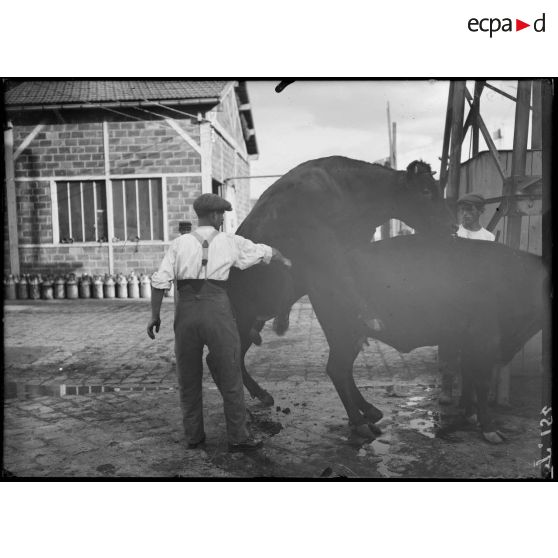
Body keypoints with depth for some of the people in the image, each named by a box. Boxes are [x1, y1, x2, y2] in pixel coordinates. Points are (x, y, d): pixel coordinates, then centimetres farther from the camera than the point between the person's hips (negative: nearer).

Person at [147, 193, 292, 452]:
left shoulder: (179, 243, 7)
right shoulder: (230, 242, 5)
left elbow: (160, 281, -1)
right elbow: (266, 252, 18)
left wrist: (155, 315, 8)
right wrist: (284, 259, 39)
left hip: (186, 313, 3)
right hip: (217, 312, -2)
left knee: (189, 377, 16)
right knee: (229, 377, 9)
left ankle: (193, 435, 26)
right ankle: (238, 437, 16)